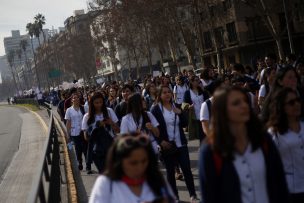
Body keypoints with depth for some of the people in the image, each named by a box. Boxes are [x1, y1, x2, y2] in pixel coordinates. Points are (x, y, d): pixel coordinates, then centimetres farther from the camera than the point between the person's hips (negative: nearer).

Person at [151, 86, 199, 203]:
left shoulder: (176, 107, 9)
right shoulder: (156, 109, -4)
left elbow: (184, 124, 7)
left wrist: (180, 113, -10)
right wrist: (161, 141, -14)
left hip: (181, 144, 3)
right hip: (167, 145, -3)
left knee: (187, 169, -1)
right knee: (170, 171, 6)